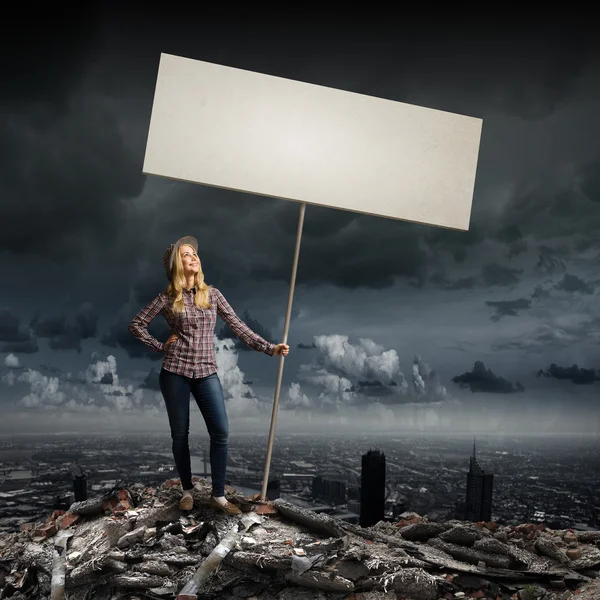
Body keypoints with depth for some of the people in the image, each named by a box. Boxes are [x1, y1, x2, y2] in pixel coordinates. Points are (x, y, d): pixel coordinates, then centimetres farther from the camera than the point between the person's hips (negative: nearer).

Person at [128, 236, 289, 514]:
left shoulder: (212, 294, 5)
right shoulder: (167, 298, 0)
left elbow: (238, 326, 2)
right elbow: (136, 324, 6)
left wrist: (270, 348, -6)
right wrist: (160, 346, -1)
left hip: (207, 373, 2)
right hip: (175, 372, -1)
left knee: (221, 431, -7)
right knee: (180, 433, 6)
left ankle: (218, 495, 5)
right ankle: (187, 491, 23)